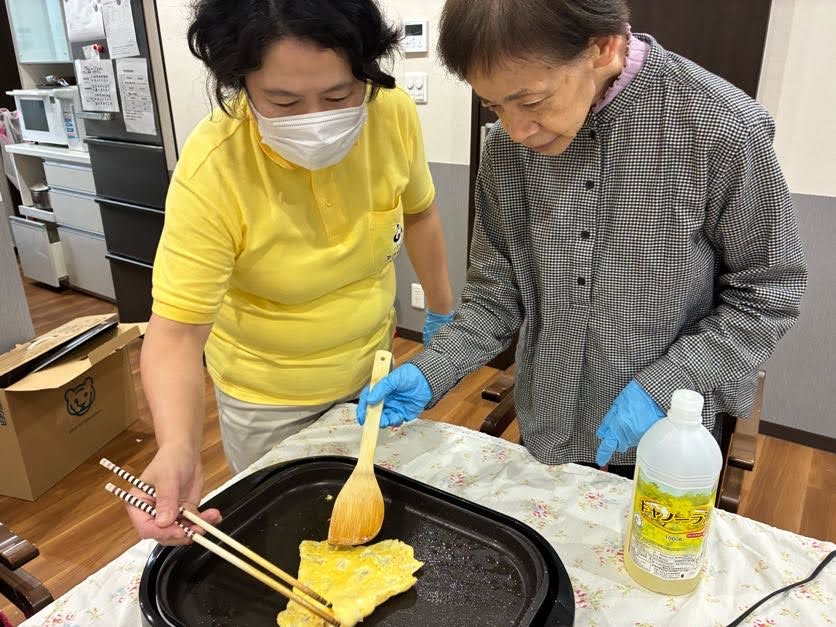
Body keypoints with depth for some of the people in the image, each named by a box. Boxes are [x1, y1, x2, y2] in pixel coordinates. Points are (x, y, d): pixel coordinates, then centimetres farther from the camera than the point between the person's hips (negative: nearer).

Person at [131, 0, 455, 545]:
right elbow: (175, 332, -29)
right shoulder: (213, 169, -30)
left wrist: (442, 312, 7)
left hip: (373, 364, 4)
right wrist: (177, 449, -46)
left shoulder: (394, 114, -20)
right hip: (269, 397, -3)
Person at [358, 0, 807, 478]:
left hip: (661, 440, -3)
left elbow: (769, 291, -11)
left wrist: (665, 386, -20)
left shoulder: (721, 130, -21)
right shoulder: (509, 145, -9)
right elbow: (498, 291, -2)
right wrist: (432, 372, -14)